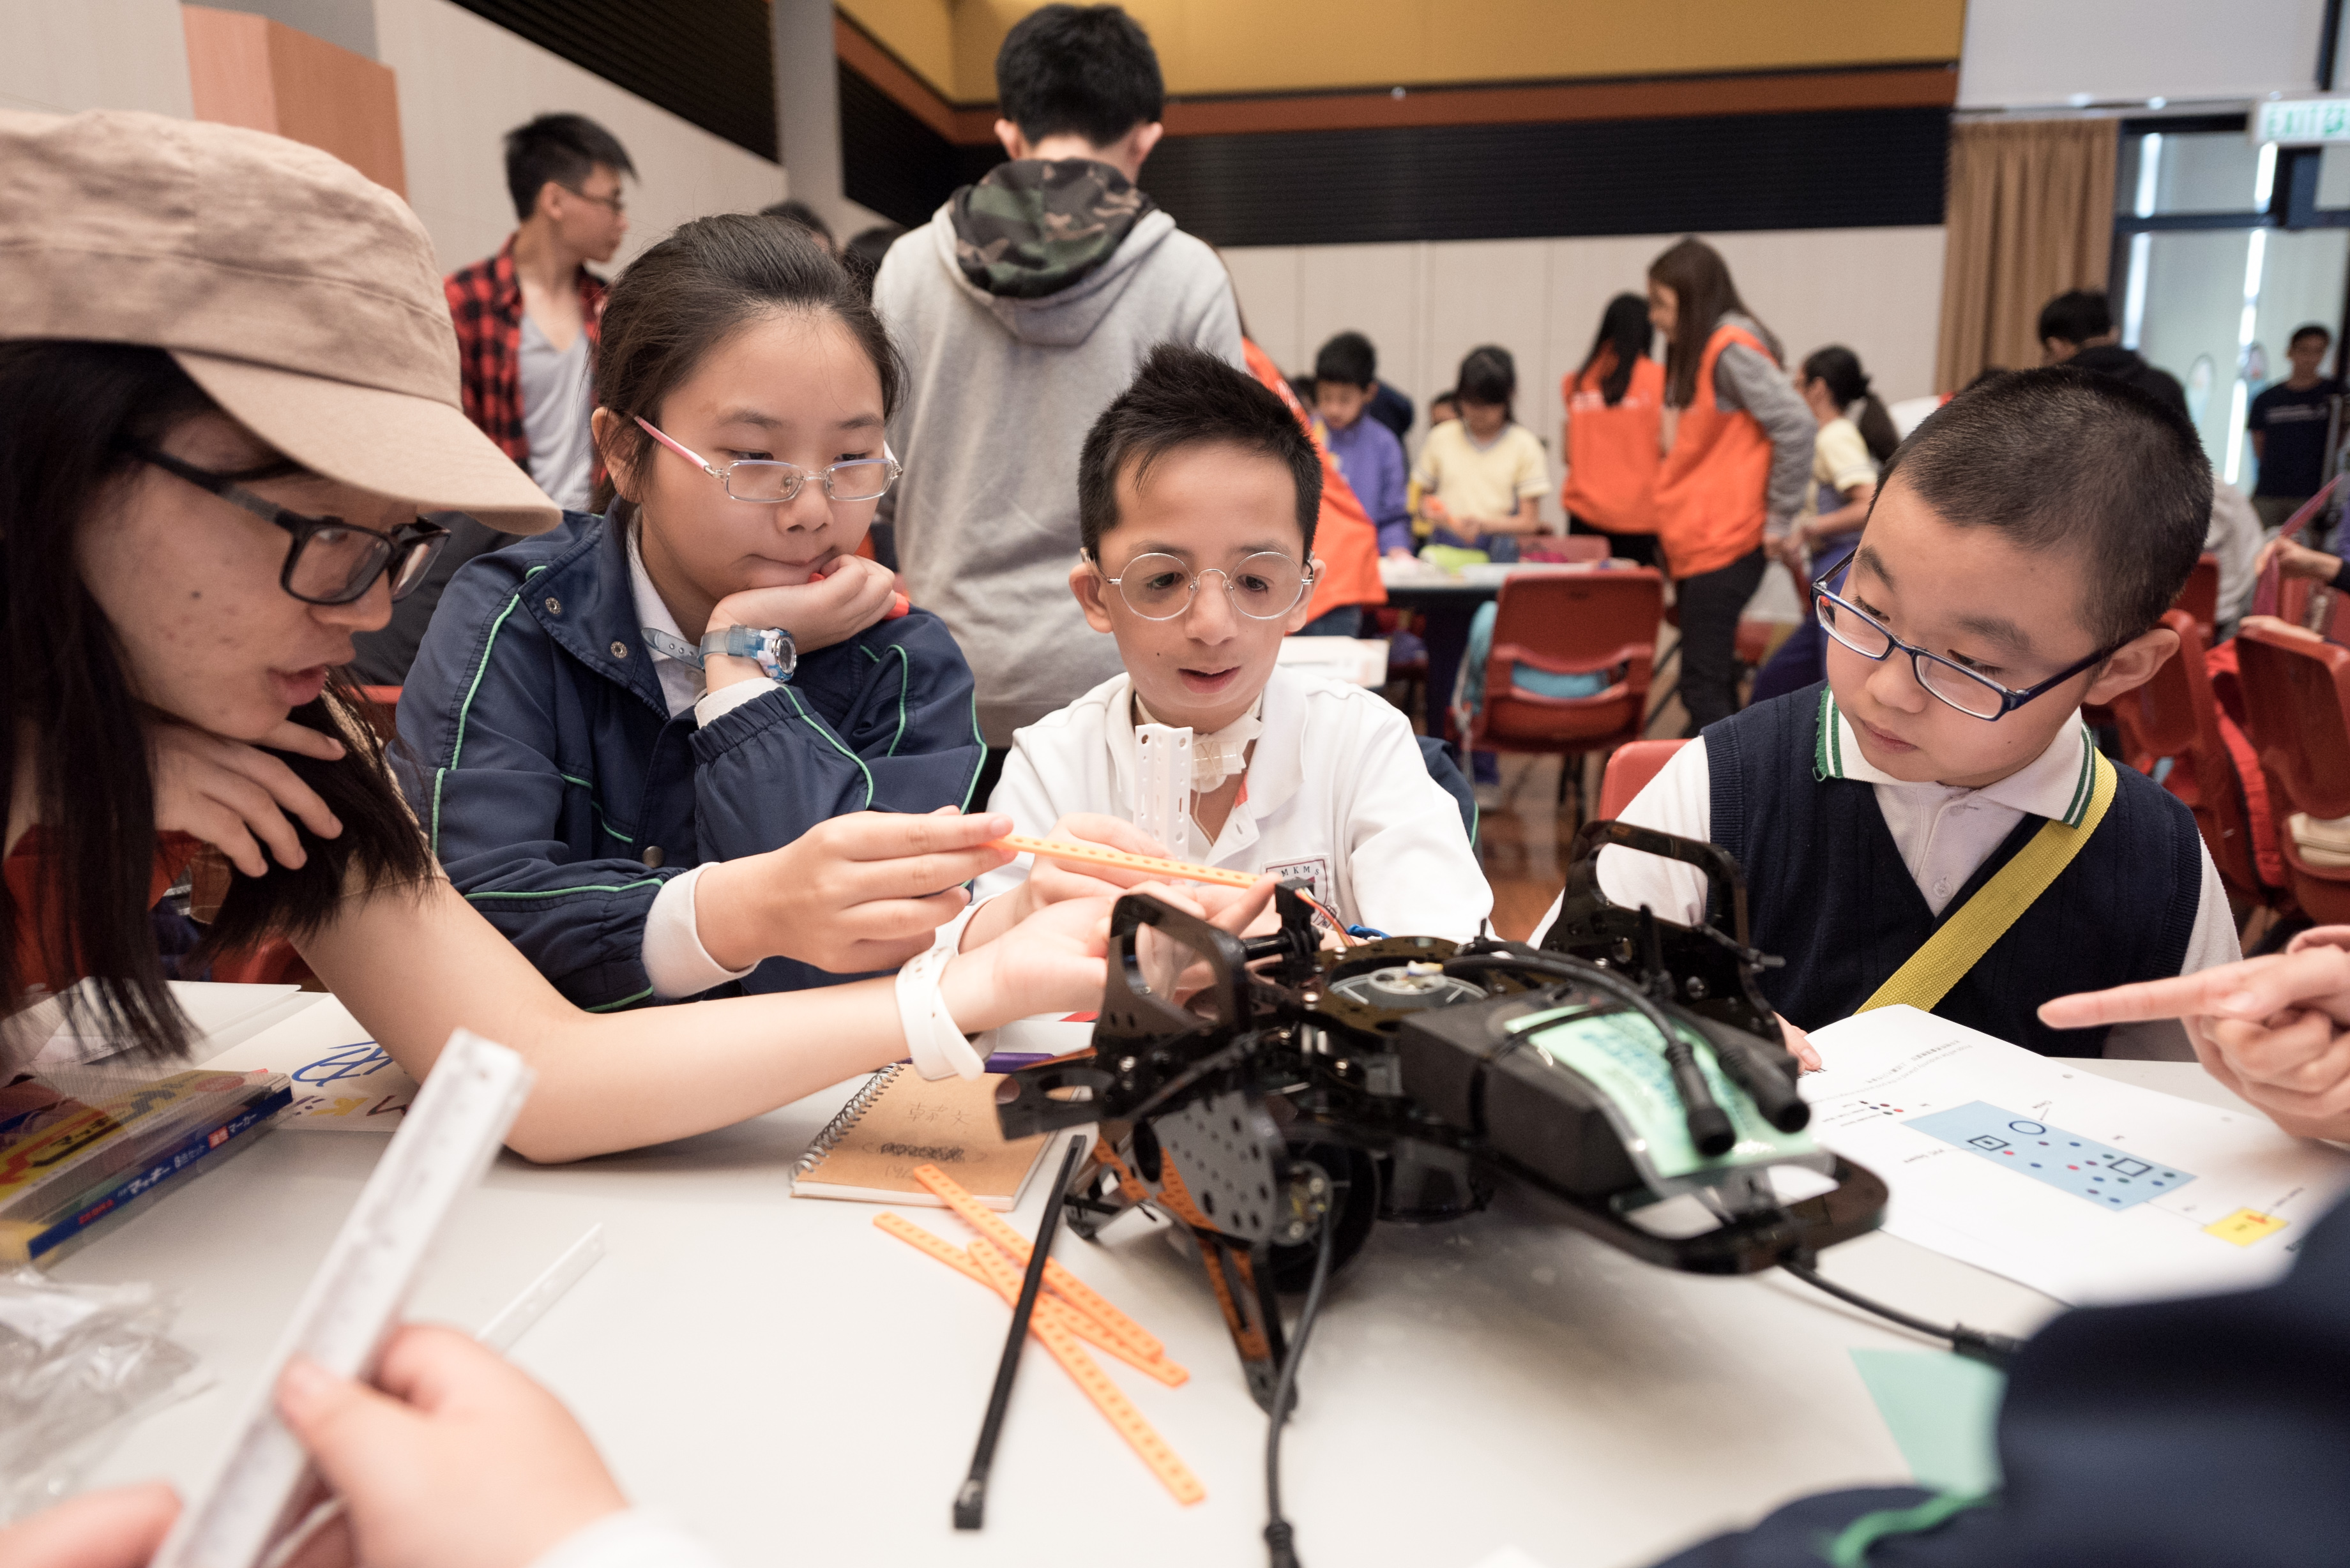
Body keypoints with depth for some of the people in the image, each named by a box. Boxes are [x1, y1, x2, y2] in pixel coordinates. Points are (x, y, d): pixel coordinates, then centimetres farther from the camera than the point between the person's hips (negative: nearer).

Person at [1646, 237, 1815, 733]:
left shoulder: (1731, 351, -12)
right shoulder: (1696, 353, 15)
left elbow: (1795, 427, -18)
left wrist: (1777, 518, -13)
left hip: (1723, 548, -9)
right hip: (1695, 546, 9)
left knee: (1704, 686, -7)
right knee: (1712, 683, 12)